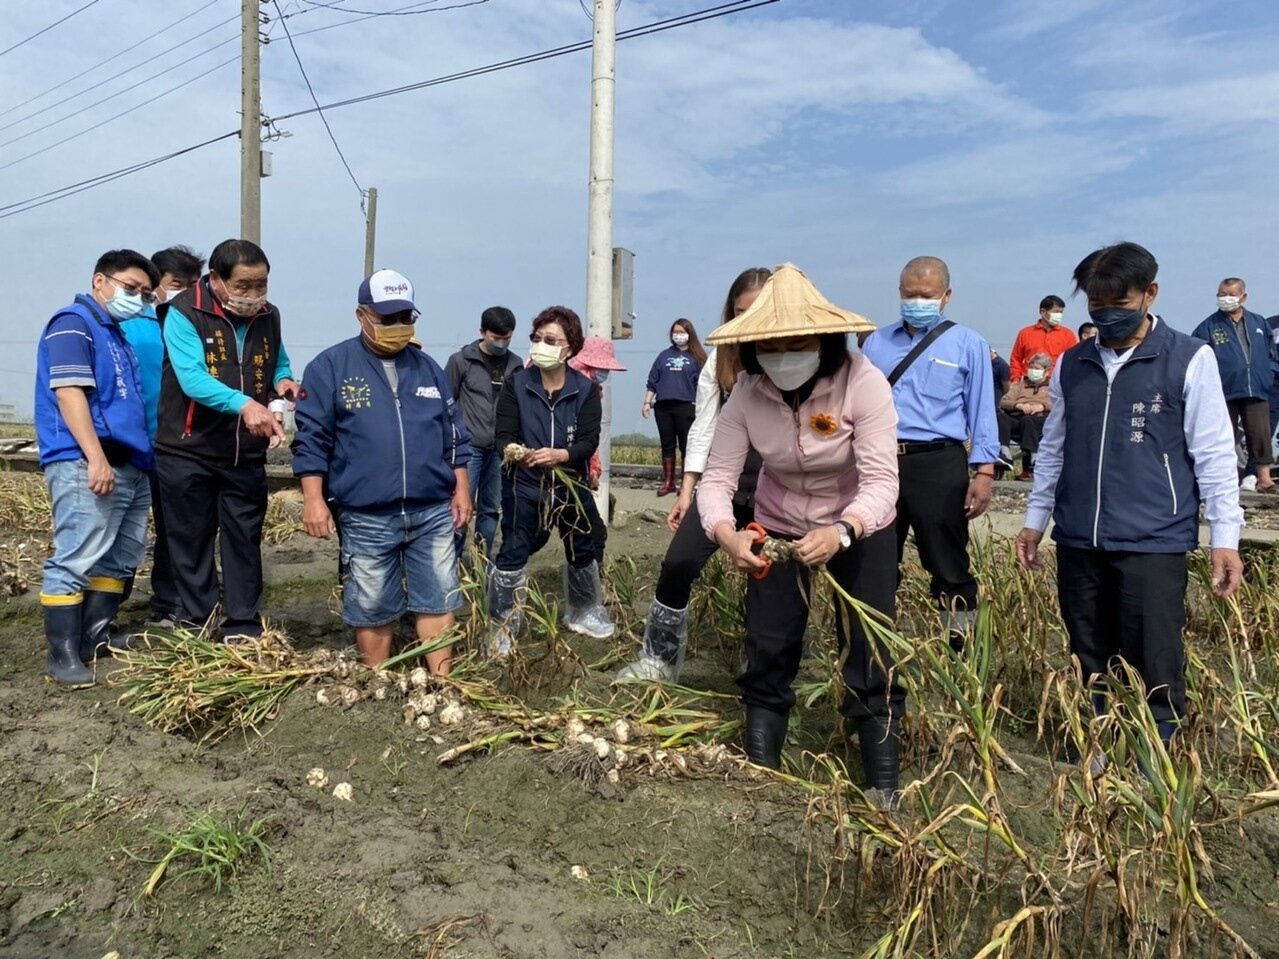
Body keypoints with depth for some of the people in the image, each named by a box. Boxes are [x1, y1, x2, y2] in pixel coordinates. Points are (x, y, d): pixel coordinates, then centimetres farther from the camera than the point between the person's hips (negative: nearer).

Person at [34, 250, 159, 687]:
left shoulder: (115, 333, 24)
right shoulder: (73, 323, -3)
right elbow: (69, 392, -15)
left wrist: (143, 456, 22)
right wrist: (96, 457, -23)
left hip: (130, 465, 10)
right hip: (86, 465, -10)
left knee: (120, 560, 12)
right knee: (75, 560, -9)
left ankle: (95, 640, 21)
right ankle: (62, 654, -5)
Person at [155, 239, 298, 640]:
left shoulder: (269, 315, 3)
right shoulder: (184, 313, -13)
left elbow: (279, 362, 19)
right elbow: (192, 378, -25)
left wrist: (283, 380, -5)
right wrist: (243, 404, -41)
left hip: (246, 455, 4)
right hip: (188, 453, -4)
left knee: (244, 543, 9)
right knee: (192, 542, 6)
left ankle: (244, 630, 19)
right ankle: (198, 629, 18)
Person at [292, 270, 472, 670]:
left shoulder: (428, 368, 11)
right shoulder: (330, 366, -1)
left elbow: (454, 435, 15)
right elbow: (311, 439, -4)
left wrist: (461, 490, 11)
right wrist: (314, 500, -9)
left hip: (433, 511, 3)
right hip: (367, 517, -3)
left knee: (437, 600, 7)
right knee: (372, 608, 9)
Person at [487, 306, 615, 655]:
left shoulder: (586, 390, -6)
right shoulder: (516, 384, -7)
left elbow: (589, 441, -13)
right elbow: (503, 435, -12)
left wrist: (559, 455, -32)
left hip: (571, 485, 2)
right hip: (524, 485, -2)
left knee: (583, 550, 17)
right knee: (512, 554, -4)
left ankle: (583, 611, 41)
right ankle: (502, 629, 9)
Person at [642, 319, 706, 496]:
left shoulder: (696, 357, 5)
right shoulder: (664, 355, 15)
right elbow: (653, 381, 15)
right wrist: (647, 402, 8)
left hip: (685, 407, -3)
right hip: (663, 407, 3)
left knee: (686, 446, -2)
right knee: (667, 445, 8)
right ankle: (668, 482, 15)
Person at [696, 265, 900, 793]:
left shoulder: (863, 383, -29)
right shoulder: (748, 393, -20)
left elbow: (882, 482, -34)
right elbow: (717, 477, -22)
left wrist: (841, 533, -53)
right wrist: (726, 534, -44)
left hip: (860, 528, -2)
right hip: (778, 526, 3)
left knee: (870, 659, -4)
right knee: (767, 654, 4)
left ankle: (884, 789, 13)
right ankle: (761, 778, 22)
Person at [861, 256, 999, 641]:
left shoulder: (967, 345, 5)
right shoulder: (876, 343, 14)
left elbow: (982, 412, 1)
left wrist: (983, 471, -7)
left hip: (937, 465, -4)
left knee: (948, 565, 1)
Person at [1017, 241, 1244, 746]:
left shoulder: (1190, 360, -3)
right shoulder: (1072, 365, 9)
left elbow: (1214, 454, -2)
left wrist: (1225, 536, -5)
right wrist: (1035, 519, 17)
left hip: (1154, 543, -4)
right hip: (1078, 542, 4)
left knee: (1155, 667, 0)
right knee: (1090, 662, 13)